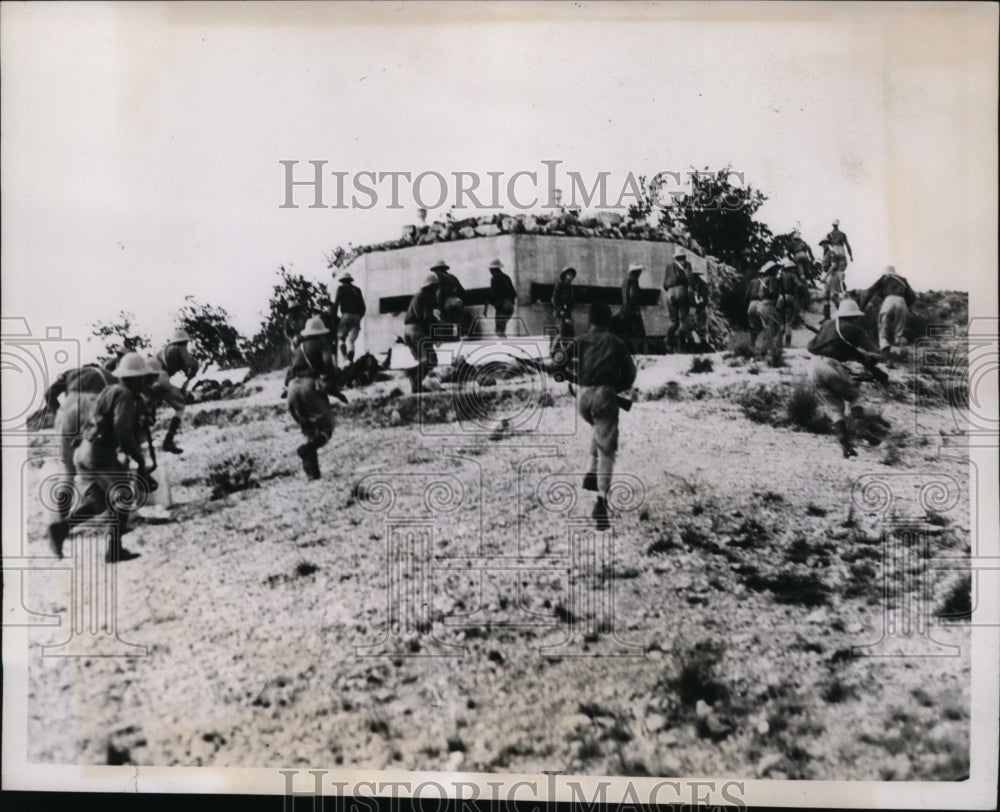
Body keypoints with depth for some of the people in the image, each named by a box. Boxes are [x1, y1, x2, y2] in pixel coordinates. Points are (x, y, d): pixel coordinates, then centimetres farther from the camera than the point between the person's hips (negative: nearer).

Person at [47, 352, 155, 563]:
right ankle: (114, 549, 5)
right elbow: (122, 430, -23)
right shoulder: (125, 396, -11)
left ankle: (62, 526, -8)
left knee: (96, 502, 14)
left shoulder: (110, 391, 18)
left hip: (83, 452, 9)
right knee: (125, 497, 5)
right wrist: (139, 458, -16)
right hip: (101, 454, -9)